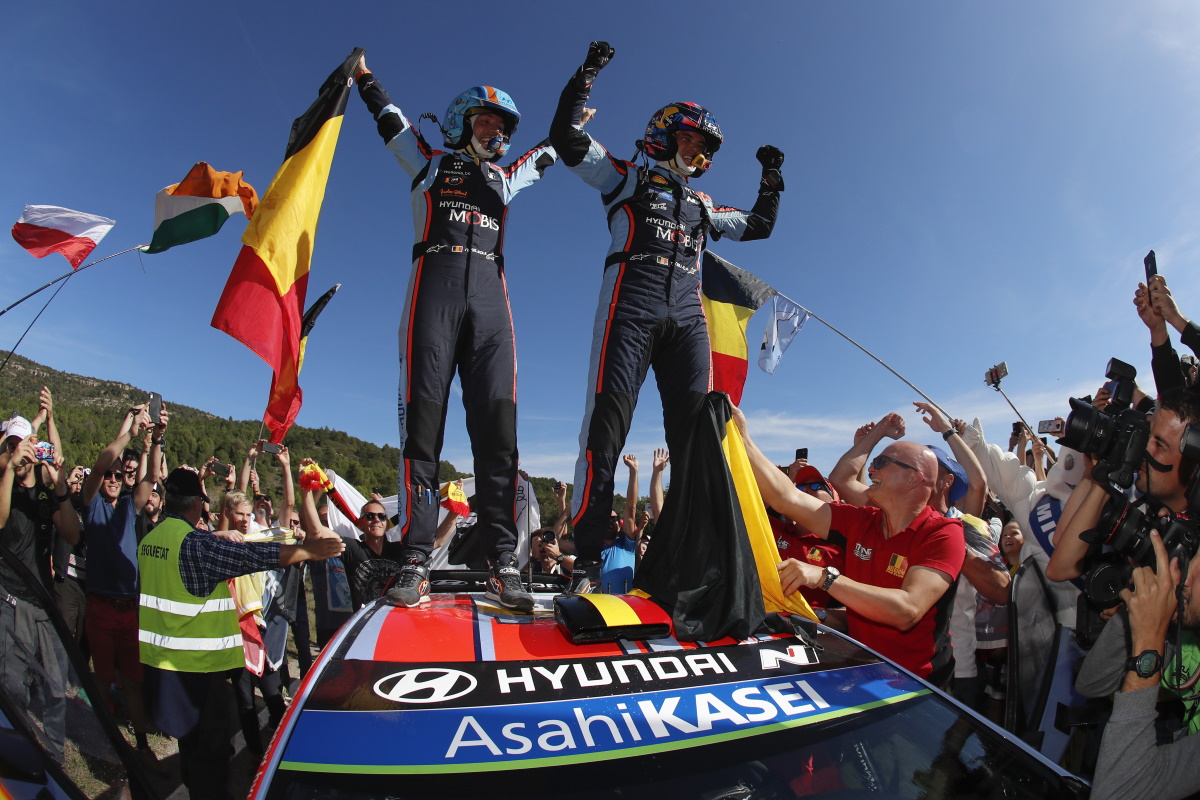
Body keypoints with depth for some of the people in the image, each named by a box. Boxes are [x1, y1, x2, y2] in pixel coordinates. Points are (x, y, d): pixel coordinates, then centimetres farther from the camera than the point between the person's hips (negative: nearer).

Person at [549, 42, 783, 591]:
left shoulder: (702, 206, 31)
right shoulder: (627, 180, 18)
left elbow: (757, 227, 42)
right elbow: (567, 139, 10)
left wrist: (771, 179, 38)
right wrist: (587, 76, 8)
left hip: (687, 318, 5)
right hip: (631, 308, -5)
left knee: (696, 428, -7)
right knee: (608, 422, -16)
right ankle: (586, 560, -14)